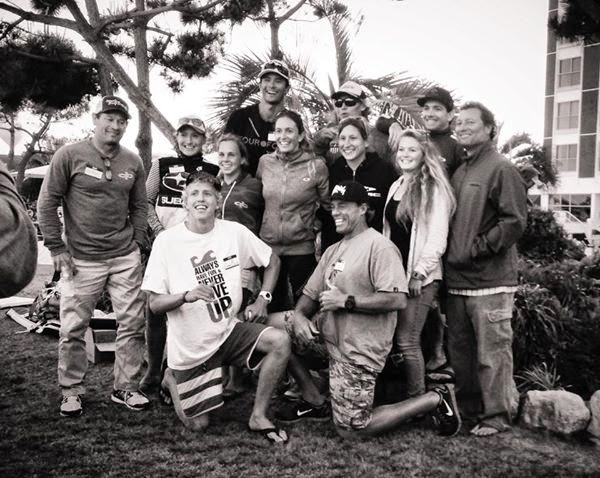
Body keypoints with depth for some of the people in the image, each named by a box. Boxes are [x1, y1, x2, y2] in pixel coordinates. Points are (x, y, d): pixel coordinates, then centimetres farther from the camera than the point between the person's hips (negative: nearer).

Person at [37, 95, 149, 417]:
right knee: (73, 329, 2)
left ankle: (125, 388, 20)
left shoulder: (133, 162, 7)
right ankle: (71, 392, 21)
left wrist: (138, 242, 6)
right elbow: (47, 203, -2)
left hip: (126, 257, 3)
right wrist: (56, 248, -5)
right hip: (81, 258, -3)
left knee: (132, 325, 5)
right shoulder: (69, 156, -4)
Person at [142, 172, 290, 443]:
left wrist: (263, 299, -2)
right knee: (197, 425, 6)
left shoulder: (234, 232, -6)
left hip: (228, 330, 2)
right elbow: (154, 304, -11)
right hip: (189, 347, -2)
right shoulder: (167, 241, -12)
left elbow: (272, 261, 10)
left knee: (280, 342, -24)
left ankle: (258, 416, -4)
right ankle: (173, 380, 38)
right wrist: (186, 296, -29)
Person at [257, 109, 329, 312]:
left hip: (301, 248, -3)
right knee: (273, 305, 16)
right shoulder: (265, 162, 1)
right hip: (268, 245, 3)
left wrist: (310, 220, -4)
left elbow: (328, 203, 3)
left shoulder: (316, 165, -8)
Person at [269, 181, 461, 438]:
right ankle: (314, 400, 9)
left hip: (357, 348, -8)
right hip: (329, 333, 9)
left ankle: (434, 400, 11)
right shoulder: (333, 250, 14)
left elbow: (398, 300, -25)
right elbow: (310, 294, 13)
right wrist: (299, 317, -9)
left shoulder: (380, 246, -15)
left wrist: (346, 301, -20)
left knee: (350, 429, -3)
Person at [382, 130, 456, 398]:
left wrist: (419, 273, -15)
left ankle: (417, 401, 10)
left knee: (407, 341, -5)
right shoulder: (396, 186, 15)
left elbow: (437, 236, -13)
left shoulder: (434, 188, -6)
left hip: (420, 277, -6)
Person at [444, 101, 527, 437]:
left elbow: (515, 221, -14)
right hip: (457, 278, 8)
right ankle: (467, 406, 31)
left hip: (490, 280, -8)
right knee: (460, 348, 16)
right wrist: (449, 252, 11)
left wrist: (478, 247, -16)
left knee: (492, 351, 1)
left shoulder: (501, 168, -7)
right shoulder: (459, 172, 16)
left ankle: (497, 415, 15)